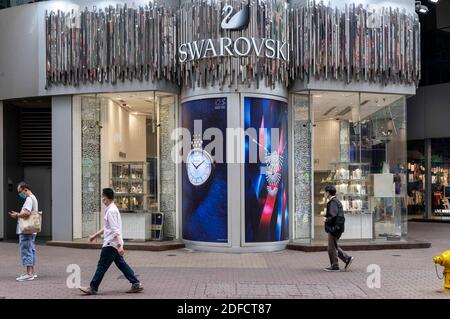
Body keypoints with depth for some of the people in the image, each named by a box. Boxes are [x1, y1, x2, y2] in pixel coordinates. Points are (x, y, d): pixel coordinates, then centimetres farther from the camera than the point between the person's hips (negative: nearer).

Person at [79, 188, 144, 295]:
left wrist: (119, 246, -27)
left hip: (111, 243, -10)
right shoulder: (111, 209, 14)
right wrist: (95, 235, 30)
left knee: (102, 265, 0)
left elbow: (115, 230, -23)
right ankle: (136, 284, 11)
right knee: (121, 264, 11)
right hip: (114, 243, 10)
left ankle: (93, 288, 9)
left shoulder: (111, 211, -17)